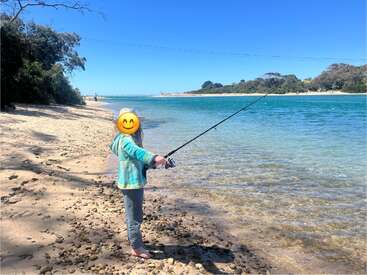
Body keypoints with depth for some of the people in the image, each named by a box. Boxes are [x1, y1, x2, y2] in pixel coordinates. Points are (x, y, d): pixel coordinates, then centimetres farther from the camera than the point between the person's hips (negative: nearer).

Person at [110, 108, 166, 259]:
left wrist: (153, 163, 6)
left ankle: (133, 240, 37)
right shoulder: (126, 139, -19)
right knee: (135, 216, 0)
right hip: (131, 183, -10)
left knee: (131, 214, 21)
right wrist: (154, 157, -55)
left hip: (135, 182, 10)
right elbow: (138, 152, -40)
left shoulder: (132, 138, 13)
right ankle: (137, 247, 12)